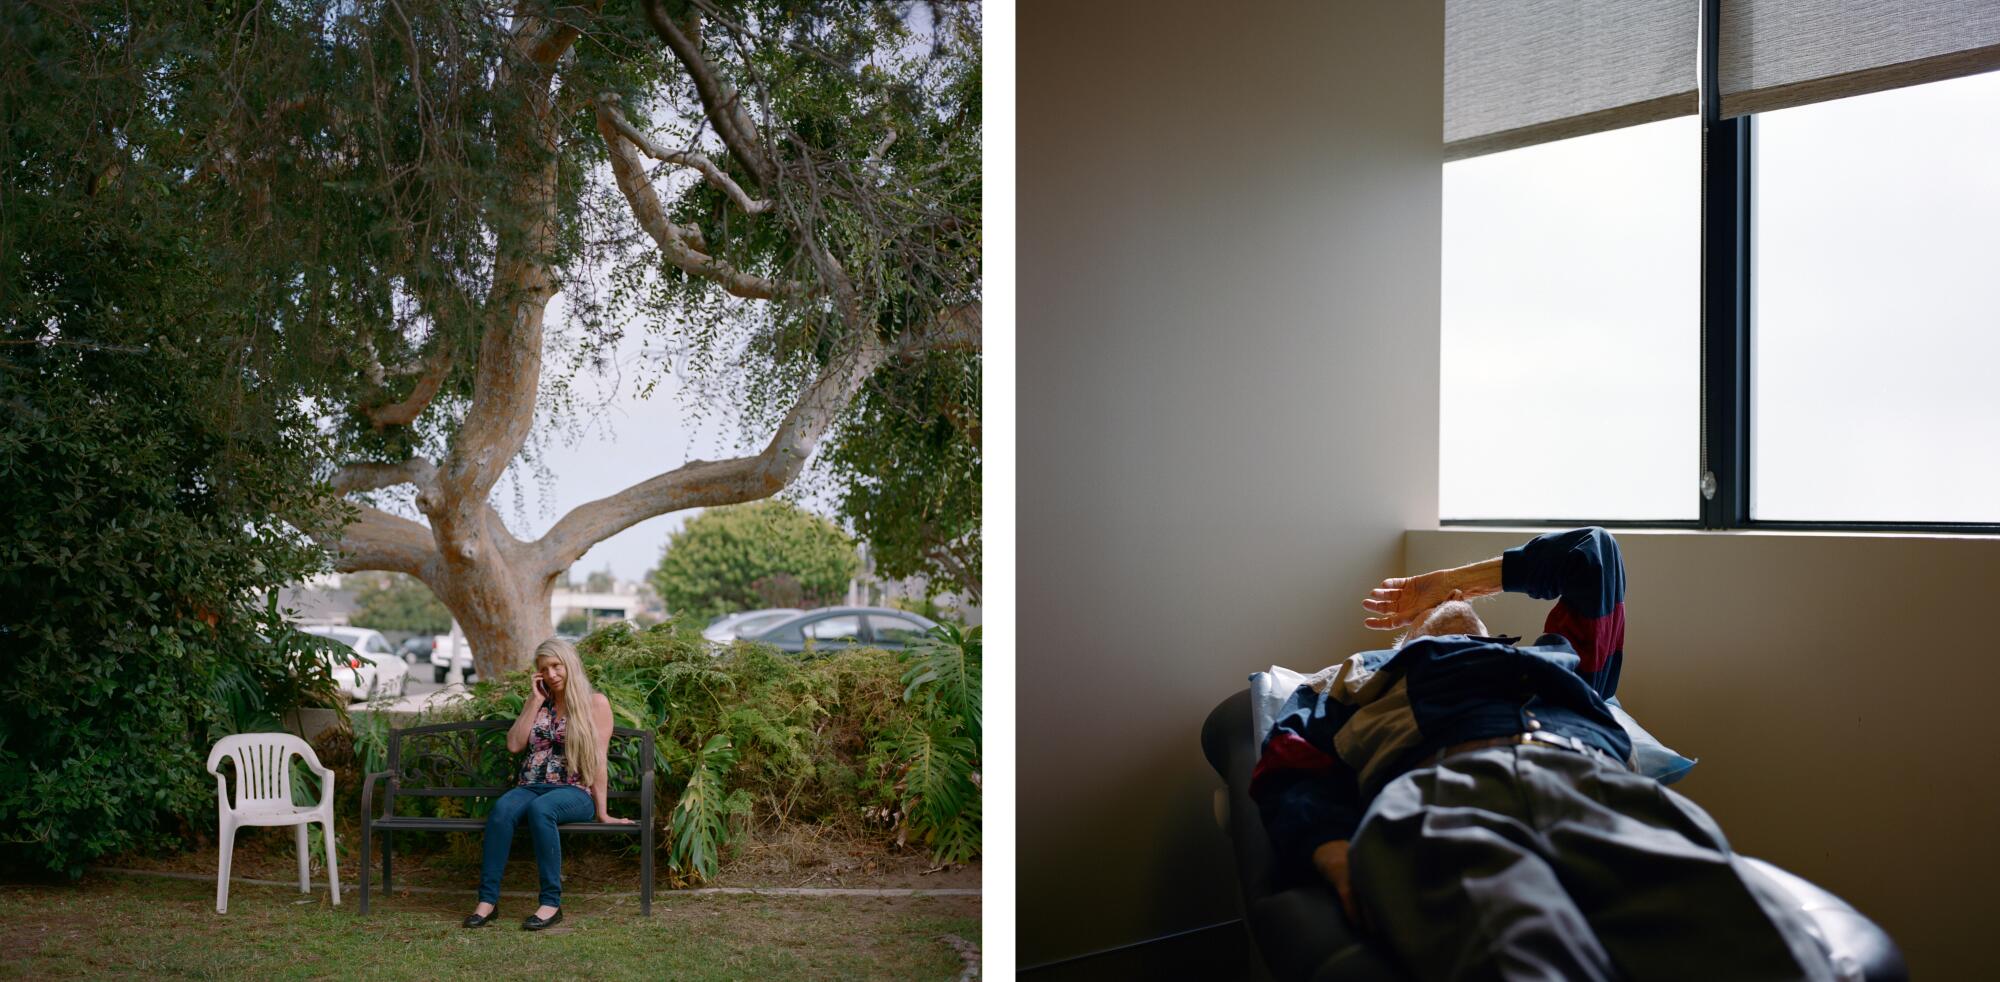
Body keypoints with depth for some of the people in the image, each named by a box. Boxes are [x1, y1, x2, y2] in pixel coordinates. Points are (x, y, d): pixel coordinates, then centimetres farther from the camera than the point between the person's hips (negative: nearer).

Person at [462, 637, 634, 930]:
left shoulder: (595, 702, 4)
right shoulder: (538, 702, 20)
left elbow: (598, 760, -3)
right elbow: (514, 745, 6)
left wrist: (602, 812, -8)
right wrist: (535, 701, 4)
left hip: (575, 793, -4)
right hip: (530, 787, 4)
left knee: (540, 808, -38)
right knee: (502, 808, -31)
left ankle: (552, 903, -35)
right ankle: (487, 900, -32)